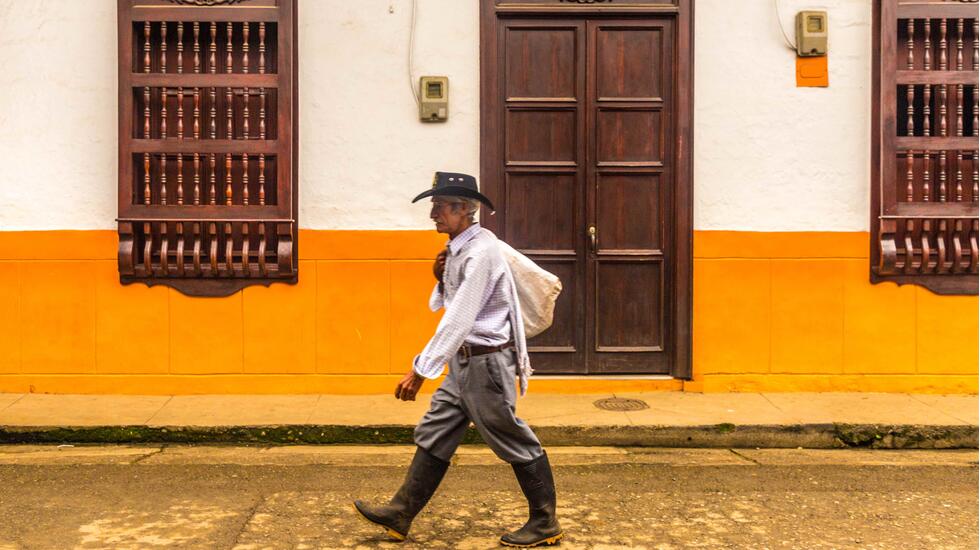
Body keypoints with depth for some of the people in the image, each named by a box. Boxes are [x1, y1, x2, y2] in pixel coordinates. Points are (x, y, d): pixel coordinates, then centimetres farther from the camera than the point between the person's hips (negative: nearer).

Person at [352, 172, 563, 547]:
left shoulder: (480, 252, -20)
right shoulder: (457, 250, 9)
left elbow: (458, 320, -26)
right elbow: (441, 305, 18)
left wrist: (420, 371, -26)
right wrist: (441, 278, -3)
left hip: (488, 361, -9)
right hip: (464, 361, 9)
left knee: (514, 443, 3)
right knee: (433, 436, 11)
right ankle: (400, 514, 20)